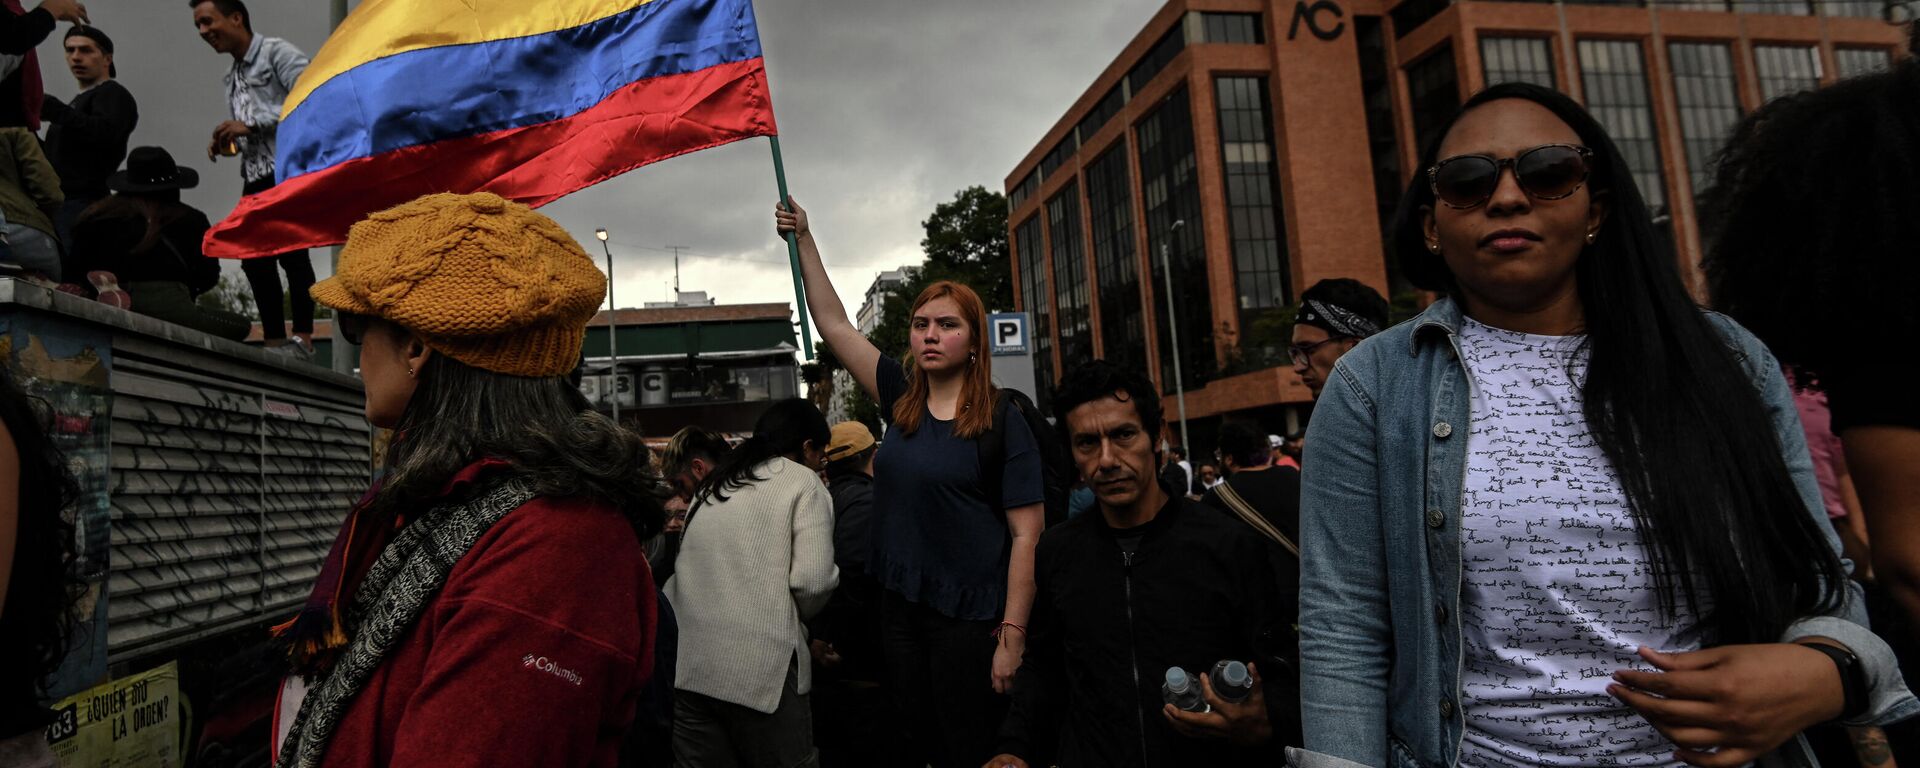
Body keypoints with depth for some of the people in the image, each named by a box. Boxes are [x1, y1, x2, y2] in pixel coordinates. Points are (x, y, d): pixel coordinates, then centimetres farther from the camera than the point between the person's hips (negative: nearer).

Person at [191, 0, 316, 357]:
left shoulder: (277, 52, 0)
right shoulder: (232, 76, 24)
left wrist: (251, 125, -14)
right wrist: (226, 143, 7)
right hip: (255, 177, 8)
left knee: (290, 251, -14)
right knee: (254, 257, 2)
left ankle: (303, 337, -12)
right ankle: (274, 340, 5)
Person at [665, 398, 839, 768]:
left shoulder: (711, 485, 19)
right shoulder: (802, 481, 2)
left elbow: (688, 564, 13)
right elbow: (812, 581, -10)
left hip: (684, 663, 6)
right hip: (758, 664, -6)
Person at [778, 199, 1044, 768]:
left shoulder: (1002, 420, -9)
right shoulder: (903, 400, 6)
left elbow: (1027, 535, -11)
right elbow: (834, 325, 11)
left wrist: (1013, 635, -16)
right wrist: (804, 239, 10)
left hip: (970, 619, -5)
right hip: (901, 609, 5)